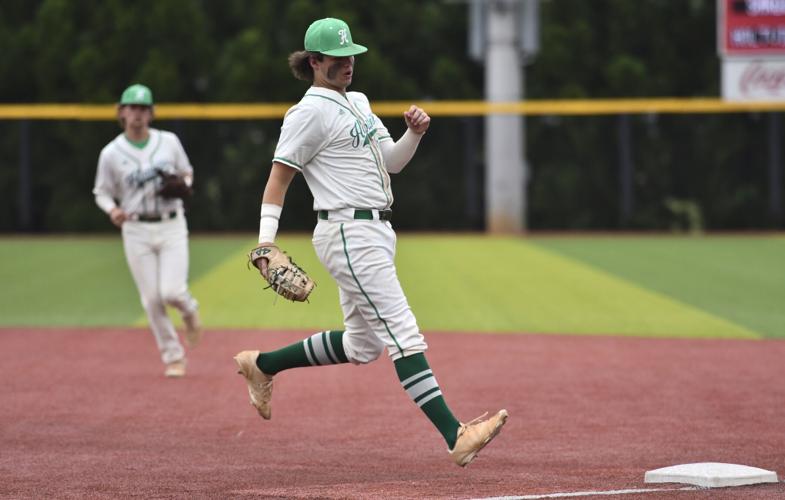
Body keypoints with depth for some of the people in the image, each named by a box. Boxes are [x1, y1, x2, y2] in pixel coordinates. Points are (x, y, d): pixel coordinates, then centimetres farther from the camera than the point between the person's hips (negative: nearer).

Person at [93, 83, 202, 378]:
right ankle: (173, 356, 15)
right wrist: (112, 210, -15)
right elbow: (102, 192, 6)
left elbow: (186, 173, 15)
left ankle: (190, 311, 24)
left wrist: (183, 184, -8)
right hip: (136, 230, 0)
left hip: (172, 226, 0)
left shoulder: (169, 142, 2)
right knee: (151, 298, 0)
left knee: (172, 292, -13)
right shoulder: (111, 153, -2)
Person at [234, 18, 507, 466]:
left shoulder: (357, 102, 18)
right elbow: (278, 178, -9)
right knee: (403, 335, -15)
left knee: (362, 344, 15)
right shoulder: (310, 112, -8)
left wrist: (414, 132, 0)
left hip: (377, 233, 10)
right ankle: (455, 436, -20)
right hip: (348, 234, -10)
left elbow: (392, 162, 20)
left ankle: (263, 365, 29)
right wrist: (265, 242, -18)